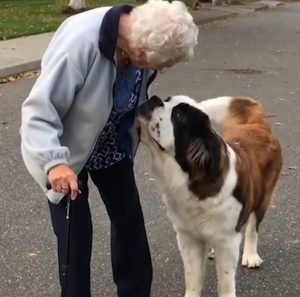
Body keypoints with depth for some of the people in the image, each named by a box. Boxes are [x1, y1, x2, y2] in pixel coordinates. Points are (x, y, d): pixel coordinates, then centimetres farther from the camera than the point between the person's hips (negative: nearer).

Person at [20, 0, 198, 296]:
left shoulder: (142, 40, -17)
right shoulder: (80, 41, -37)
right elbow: (39, 109, -34)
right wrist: (54, 161, -45)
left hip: (112, 146, 6)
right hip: (66, 149, -6)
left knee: (130, 220, 11)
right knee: (75, 232, -4)